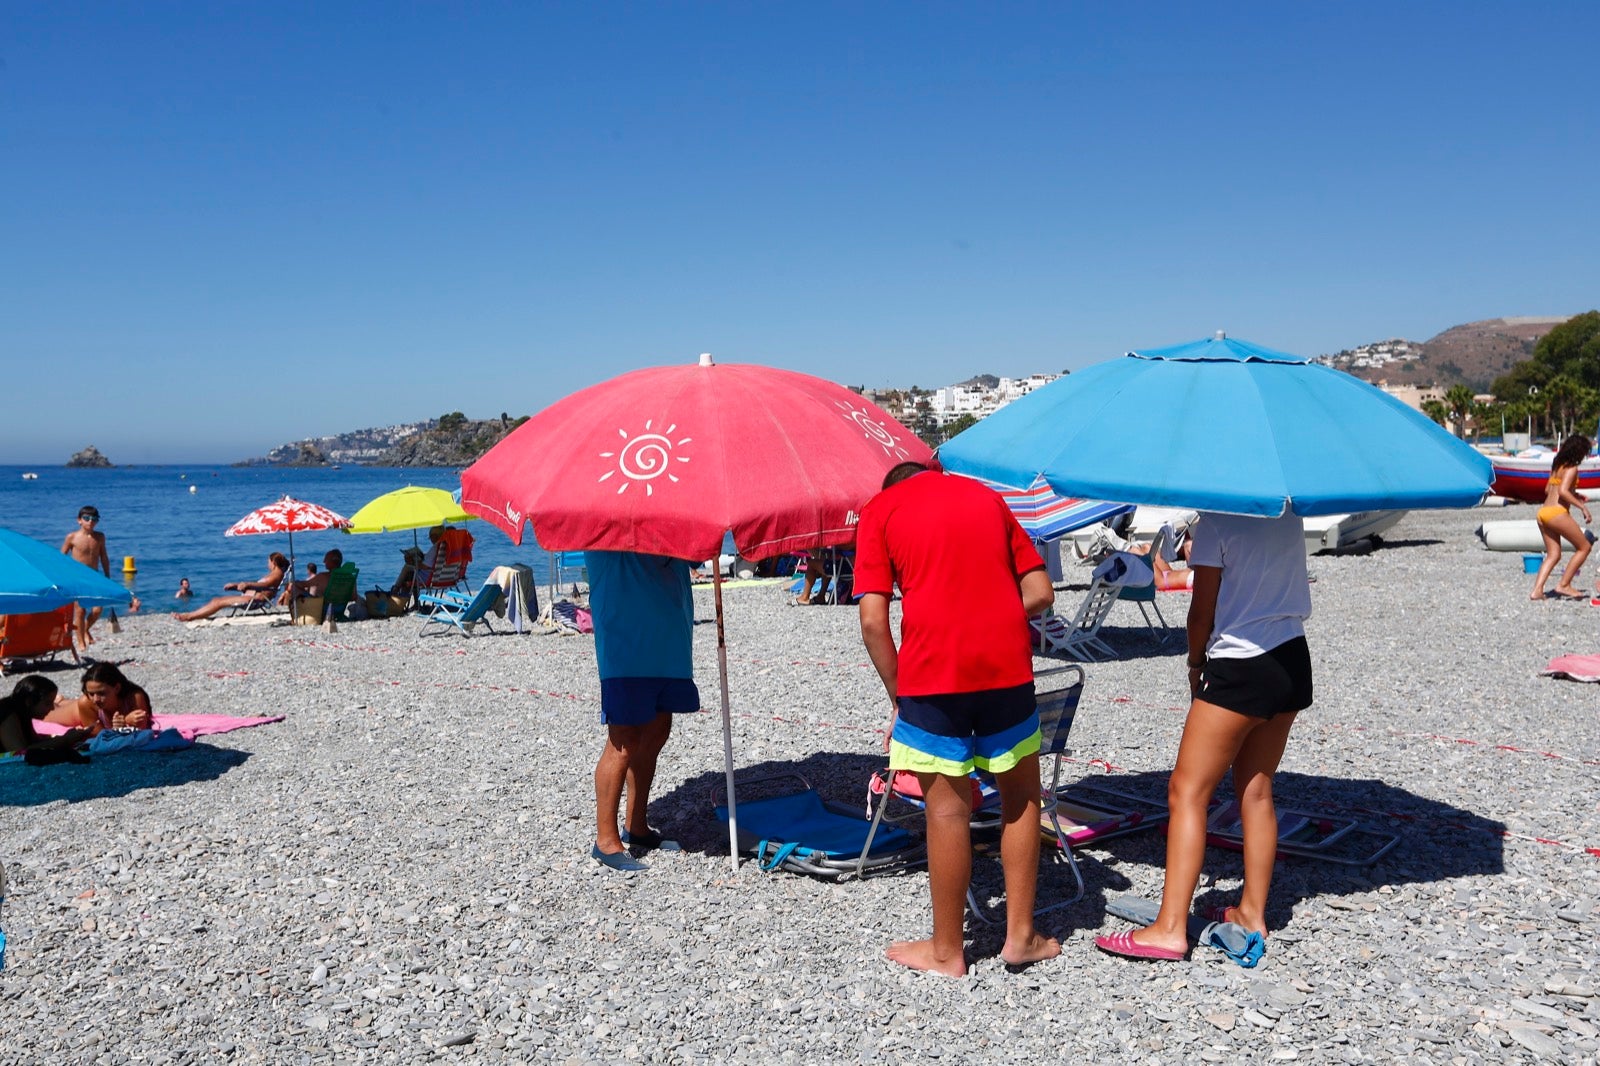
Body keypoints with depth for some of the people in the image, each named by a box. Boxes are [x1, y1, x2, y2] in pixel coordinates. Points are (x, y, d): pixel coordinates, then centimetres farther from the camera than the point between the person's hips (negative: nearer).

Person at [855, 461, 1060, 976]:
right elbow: (1040, 593, 11)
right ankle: (1021, 935, 24)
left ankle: (946, 950, 19)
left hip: (933, 669, -3)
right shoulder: (987, 497, 17)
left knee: (948, 811, 6)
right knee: (1021, 797, 18)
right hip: (1007, 665, 3)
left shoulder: (879, 510, 6)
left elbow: (873, 622, -4)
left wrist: (898, 696, 5)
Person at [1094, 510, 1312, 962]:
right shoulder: (1290, 514, 7)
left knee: (1187, 790, -4)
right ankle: (1252, 913, 22)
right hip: (1293, 659, 8)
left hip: (1240, 668, -8)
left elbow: (1202, 611, -10)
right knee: (1256, 790, 16)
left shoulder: (1216, 521, -12)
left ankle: (1170, 928, -7)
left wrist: (1196, 661, 7)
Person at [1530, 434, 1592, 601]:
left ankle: (1536, 590, -5)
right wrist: (1582, 506, -15)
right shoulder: (1572, 468, -7)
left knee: (1553, 554, 10)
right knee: (1584, 547, 6)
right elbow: (1563, 491, -20)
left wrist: (1575, 496, 29)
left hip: (1543, 512, 8)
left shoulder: (1557, 466, 19)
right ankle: (1564, 585, 2)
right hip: (1557, 512, -8)